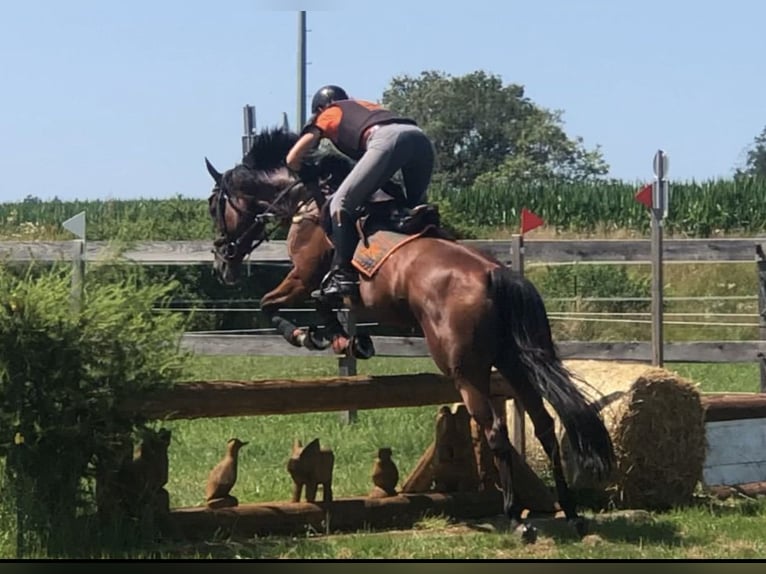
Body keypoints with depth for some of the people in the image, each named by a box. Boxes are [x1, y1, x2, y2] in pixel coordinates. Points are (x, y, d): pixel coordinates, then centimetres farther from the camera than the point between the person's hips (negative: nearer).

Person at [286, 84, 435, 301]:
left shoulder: (329, 114, 28)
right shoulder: (367, 106, 43)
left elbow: (293, 159, 22)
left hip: (387, 139, -6)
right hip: (420, 138, 6)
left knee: (341, 203, -2)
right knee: (415, 207, 25)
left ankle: (343, 274, -14)